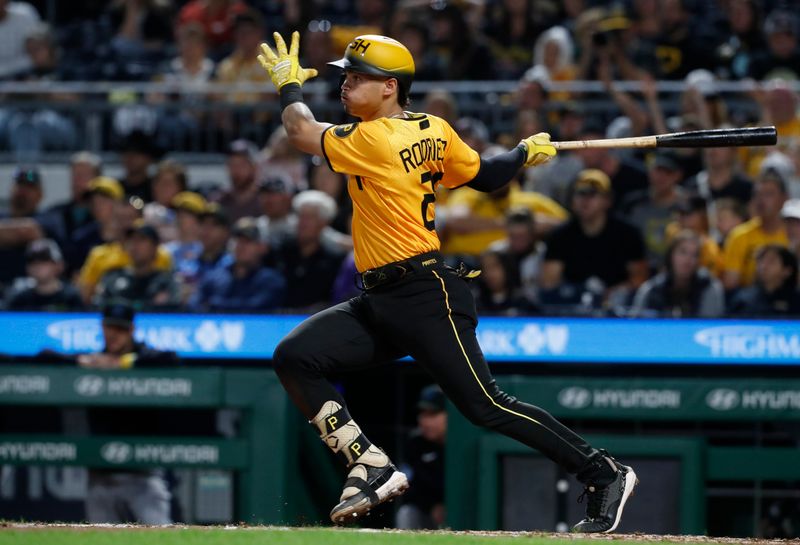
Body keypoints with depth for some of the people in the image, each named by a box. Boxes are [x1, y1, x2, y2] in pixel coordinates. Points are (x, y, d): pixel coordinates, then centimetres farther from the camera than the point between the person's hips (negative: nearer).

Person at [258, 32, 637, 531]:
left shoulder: (375, 139, -15)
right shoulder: (434, 132, 11)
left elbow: (302, 131, -13)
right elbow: (482, 176, 21)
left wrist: (291, 86, 6)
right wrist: (525, 153, 39)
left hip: (425, 297, -10)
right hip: (379, 303, 10)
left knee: (487, 406, -9)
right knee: (294, 358, -4)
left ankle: (605, 475, 1)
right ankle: (372, 467, -5)